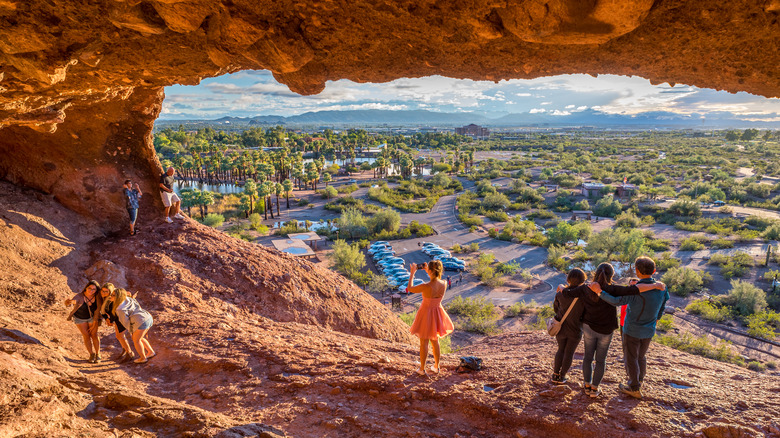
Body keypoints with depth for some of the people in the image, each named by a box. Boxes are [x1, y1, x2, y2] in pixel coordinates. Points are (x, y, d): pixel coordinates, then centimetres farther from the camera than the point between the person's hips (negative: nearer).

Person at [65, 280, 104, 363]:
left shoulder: (97, 296, -28)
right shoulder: (79, 297, -36)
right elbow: (68, 303, -53)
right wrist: (69, 301, -77)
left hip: (92, 316, 1)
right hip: (79, 318, -1)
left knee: (94, 335, 2)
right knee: (86, 336, 2)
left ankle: (98, 354, 18)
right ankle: (92, 355, 19)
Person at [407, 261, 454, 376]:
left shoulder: (426, 286, -30)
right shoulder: (444, 284, -16)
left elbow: (410, 289, -14)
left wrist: (412, 273, -5)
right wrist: (428, 271, 7)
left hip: (426, 313, -5)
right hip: (437, 312, 5)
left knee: (424, 343, 12)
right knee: (435, 341, 22)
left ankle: (422, 369, 24)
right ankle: (436, 367, 35)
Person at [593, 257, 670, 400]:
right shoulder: (661, 288, -8)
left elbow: (616, 301, -35)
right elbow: (662, 308, 7)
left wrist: (600, 292, -30)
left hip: (632, 330, -6)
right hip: (649, 330, 6)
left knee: (631, 358, 12)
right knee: (641, 356, 25)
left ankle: (635, 389, 24)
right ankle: (639, 381, 43)